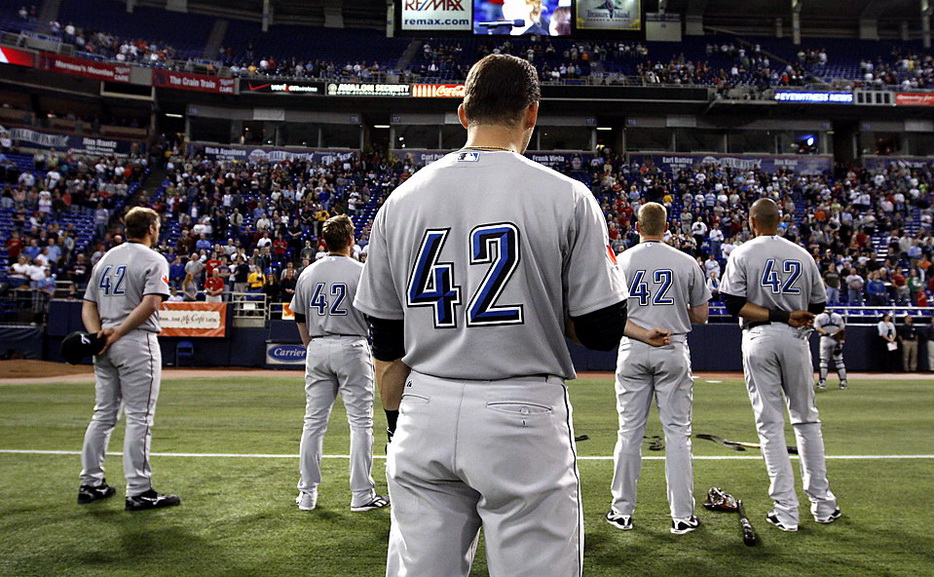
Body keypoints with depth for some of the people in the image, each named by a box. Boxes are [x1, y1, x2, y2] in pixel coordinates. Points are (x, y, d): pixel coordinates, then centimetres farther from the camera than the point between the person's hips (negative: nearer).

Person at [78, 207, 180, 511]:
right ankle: (139, 491, -1)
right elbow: (150, 303, -21)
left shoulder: (106, 258, 17)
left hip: (104, 345, 8)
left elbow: (88, 306, 11)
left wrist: (98, 334, -3)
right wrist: (117, 334, -17)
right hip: (137, 343, -7)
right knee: (139, 417, -4)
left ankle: (90, 484, 22)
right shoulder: (153, 260, -6)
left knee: (103, 414, 15)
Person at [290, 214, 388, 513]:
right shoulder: (361, 271, -7)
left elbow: (300, 319, 13)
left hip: (318, 349, 5)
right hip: (351, 348, -5)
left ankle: (307, 493, 17)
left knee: (314, 421, 11)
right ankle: (361, 494, 5)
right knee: (360, 421, 2)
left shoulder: (308, 273, 7)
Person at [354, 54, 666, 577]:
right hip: (523, 416, -3)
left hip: (425, 415, 4)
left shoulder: (401, 200, 5)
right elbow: (601, 330, -5)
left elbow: (386, 343, 8)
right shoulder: (567, 197, -6)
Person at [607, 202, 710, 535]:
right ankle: (682, 515, 10)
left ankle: (622, 511, 15)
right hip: (673, 349, 0)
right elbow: (701, 316, 4)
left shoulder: (620, 262, 0)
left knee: (629, 430, 7)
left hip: (633, 350, 0)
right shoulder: (687, 263, 1)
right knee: (678, 432, 5)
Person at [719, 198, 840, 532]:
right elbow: (818, 305, 11)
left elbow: (734, 303, -12)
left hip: (759, 340, -3)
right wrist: (792, 317, 12)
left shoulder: (743, 254, -1)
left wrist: (777, 316, -12)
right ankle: (822, 504, 19)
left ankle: (786, 511, 1)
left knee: (770, 423, 0)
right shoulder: (802, 254, 9)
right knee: (807, 419, 13)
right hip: (796, 340, 3)